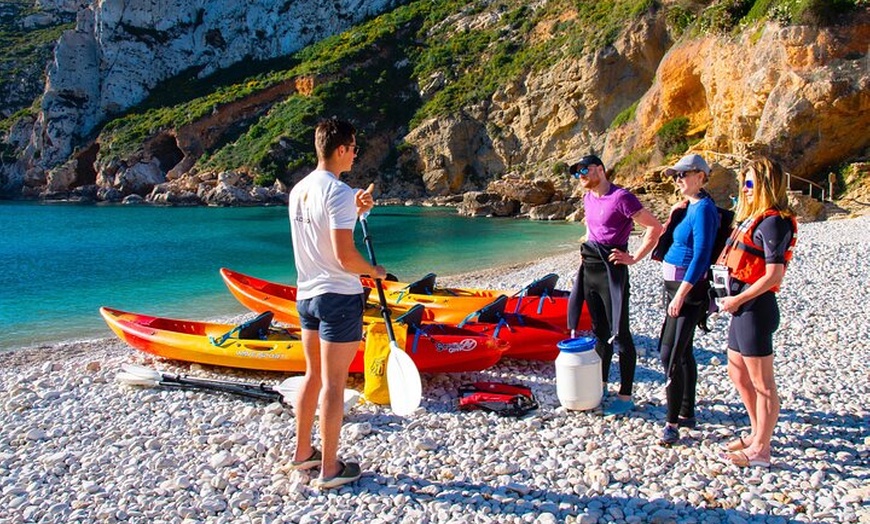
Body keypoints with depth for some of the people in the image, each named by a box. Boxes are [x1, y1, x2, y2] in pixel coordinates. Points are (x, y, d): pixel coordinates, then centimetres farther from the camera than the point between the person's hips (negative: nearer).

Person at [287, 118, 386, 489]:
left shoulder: (298, 190, 9)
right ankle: (329, 469, 10)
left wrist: (355, 212, 13)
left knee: (314, 375, 19)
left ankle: (302, 453, 31)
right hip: (338, 297, -8)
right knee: (334, 384, 0)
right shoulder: (338, 192, -17)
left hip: (307, 295, 9)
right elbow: (345, 256, -23)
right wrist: (375, 271, -5)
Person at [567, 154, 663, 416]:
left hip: (611, 270, -8)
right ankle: (600, 385, 28)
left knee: (619, 334, -2)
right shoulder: (588, 198, 12)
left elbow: (655, 227, -17)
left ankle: (625, 396, 6)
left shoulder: (621, 197, -15)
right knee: (600, 331, 16)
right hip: (589, 268, 9)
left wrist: (634, 258, -15)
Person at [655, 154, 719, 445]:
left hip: (689, 289, -10)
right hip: (677, 286, 10)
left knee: (670, 354, -9)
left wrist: (681, 295, -25)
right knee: (683, 352, 15)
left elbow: (701, 256, -22)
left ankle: (672, 423, -2)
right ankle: (687, 413, 26)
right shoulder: (688, 207, 13)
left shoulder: (703, 208, -16)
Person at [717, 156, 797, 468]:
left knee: (762, 384, 0)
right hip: (743, 309, 10)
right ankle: (757, 434, 34)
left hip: (755, 308, -10)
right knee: (738, 374, 20)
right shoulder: (755, 219, 14)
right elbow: (727, 258, 15)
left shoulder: (773, 222, -15)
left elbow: (774, 274, -21)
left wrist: (737, 299, -16)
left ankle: (760, 451, 10)